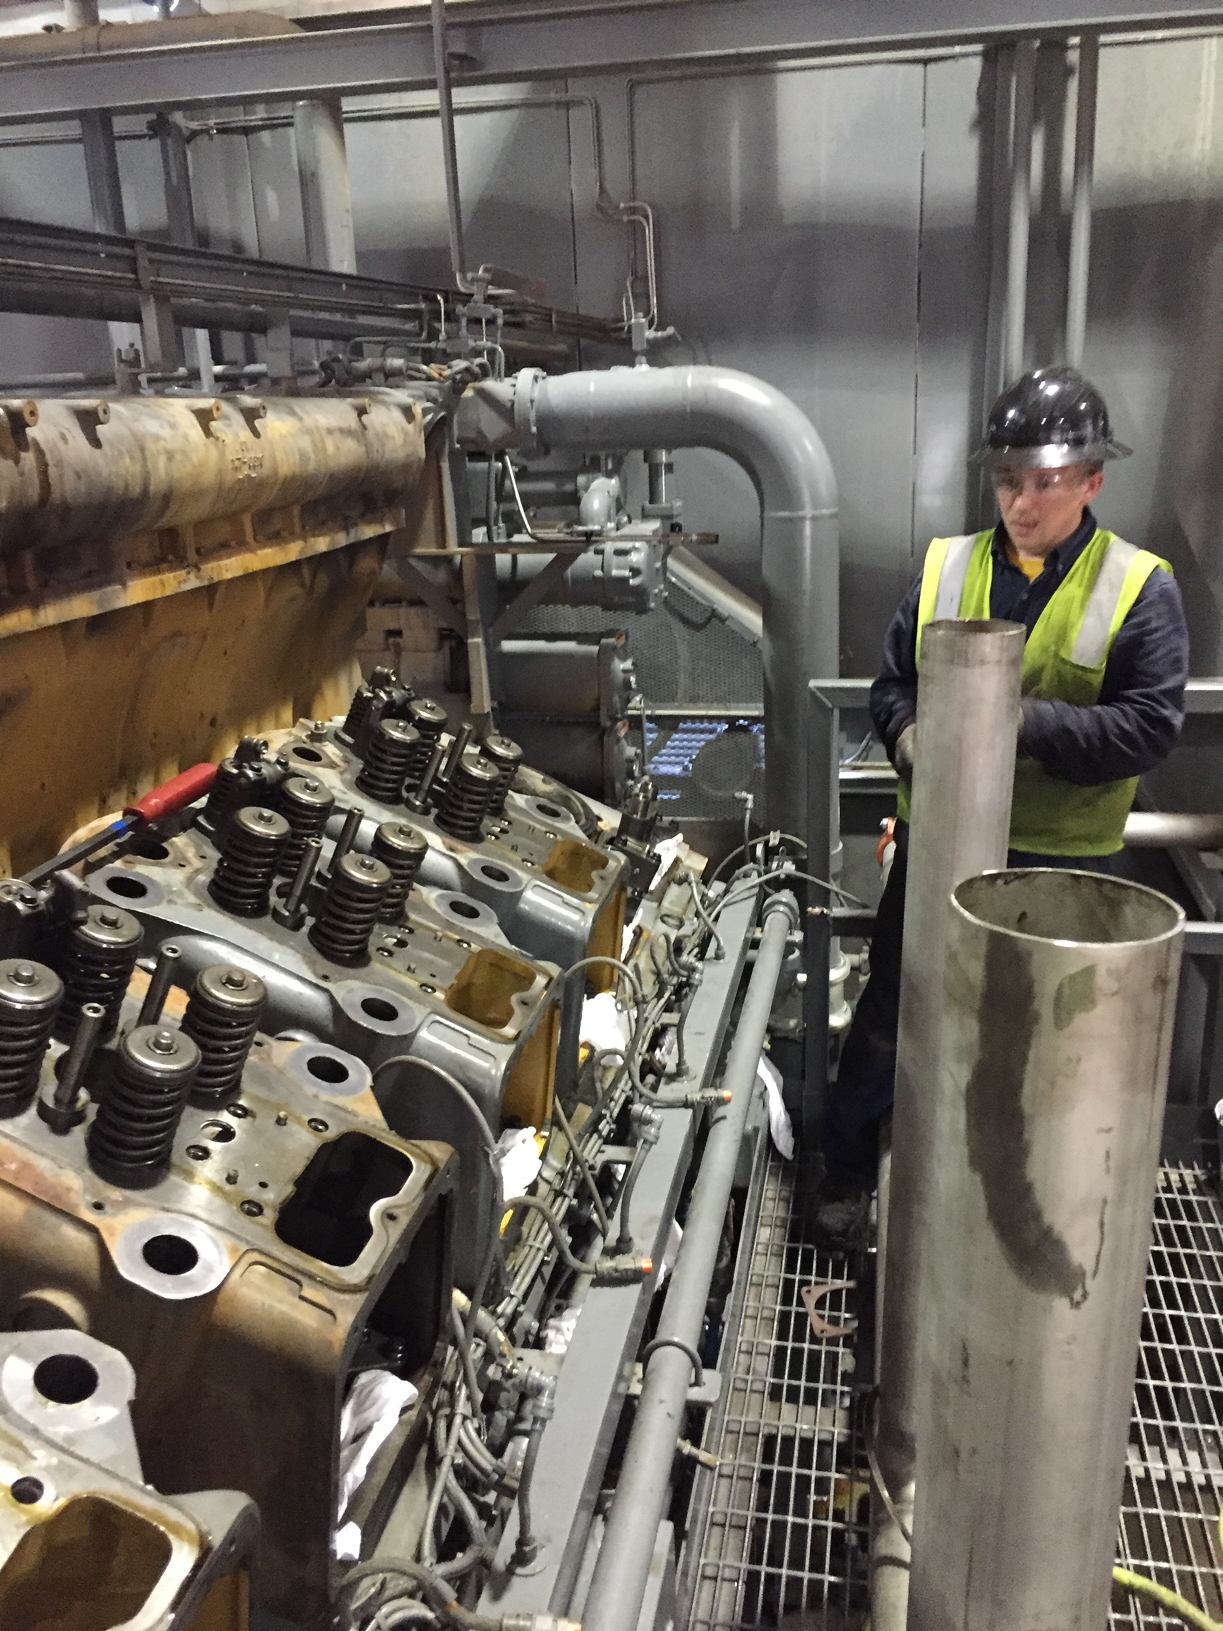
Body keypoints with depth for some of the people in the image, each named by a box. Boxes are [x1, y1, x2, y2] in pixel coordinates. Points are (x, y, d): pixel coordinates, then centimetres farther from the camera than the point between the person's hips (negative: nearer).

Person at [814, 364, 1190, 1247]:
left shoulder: (1138, 587, -8)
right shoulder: (947, 567, 1)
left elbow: (1149, 725, -15)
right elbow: (892, 684, 5)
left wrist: (1024, 723, -27)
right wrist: (910, 735, -17)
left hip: (1063, 860, -2)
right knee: (888, 1018, 13)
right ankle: (847, 1170, 33)